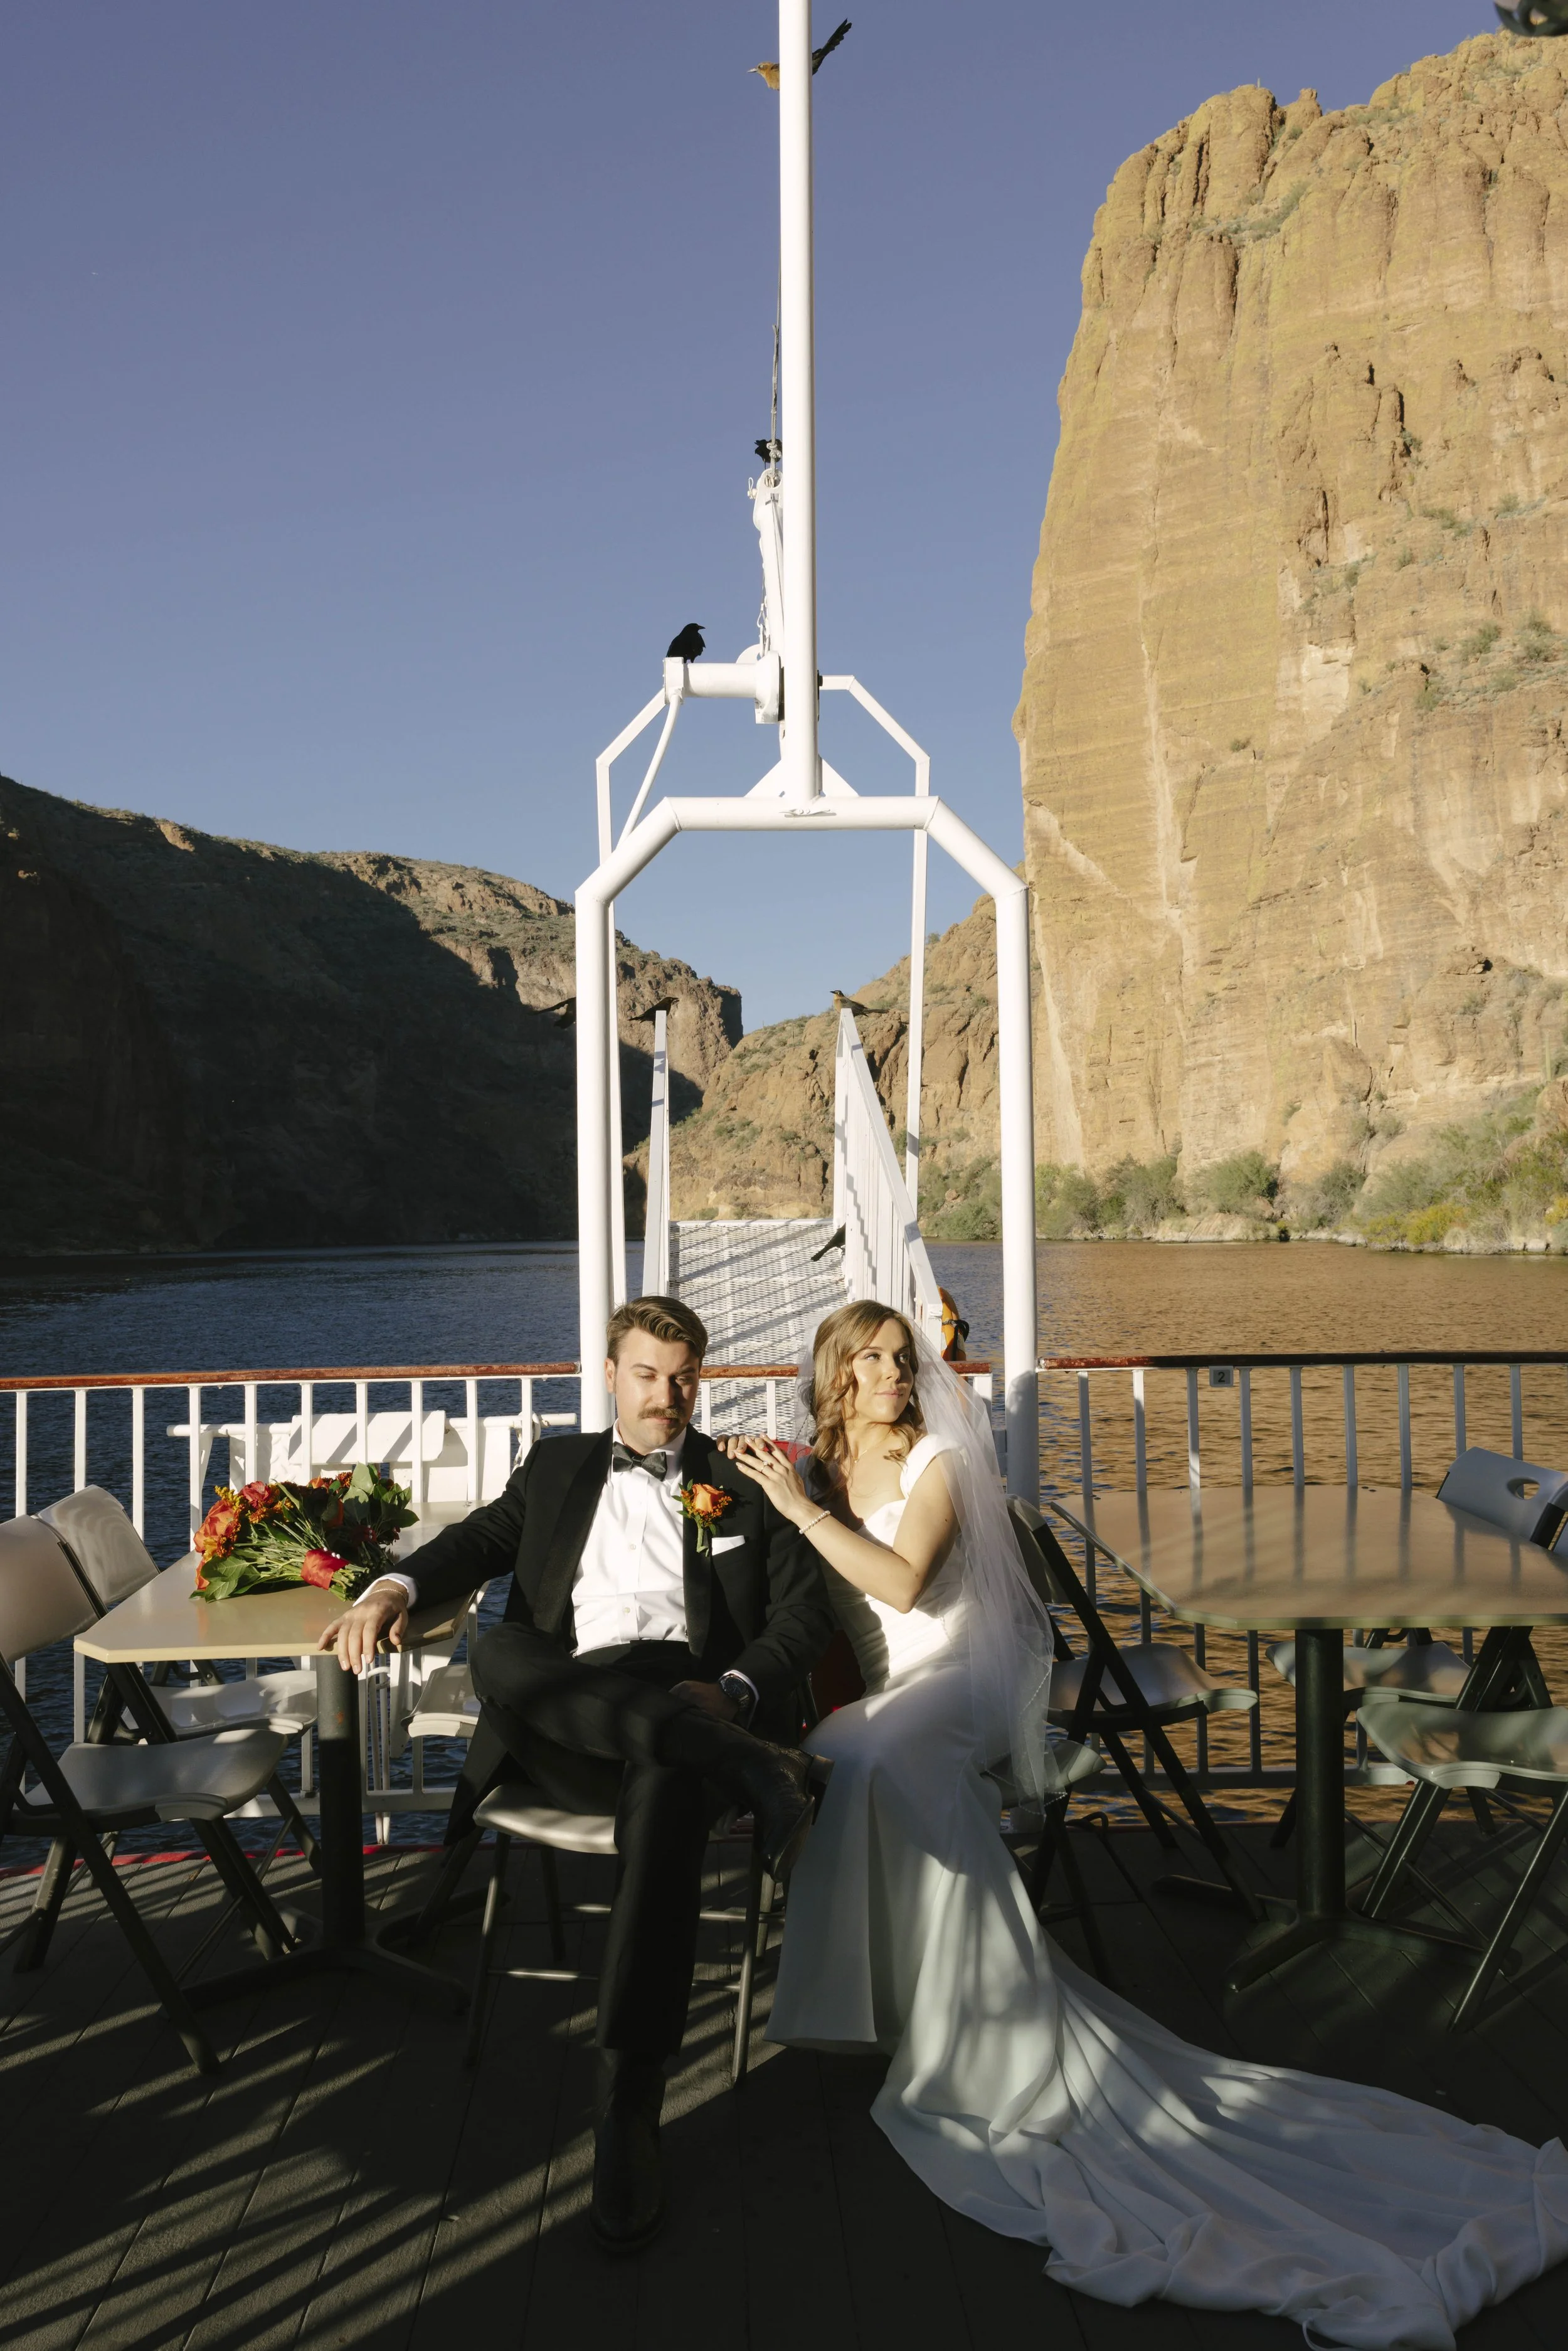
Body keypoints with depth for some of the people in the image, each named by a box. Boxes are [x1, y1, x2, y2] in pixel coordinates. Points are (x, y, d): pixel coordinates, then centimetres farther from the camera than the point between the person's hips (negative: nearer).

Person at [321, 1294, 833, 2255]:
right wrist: (396, 1589, -5)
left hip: (689, 1700, -2)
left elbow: (806, 1611, 10)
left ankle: (629, 2112, -34)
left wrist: (735, 1690, -10)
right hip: (566, 1717, 2)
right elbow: (483, 1538, 18)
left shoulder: (745, 1479, 18)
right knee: (497, 1650, -33)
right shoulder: (558, 1466, 27)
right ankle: (749, 1772, -34)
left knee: (665, 1793, -38)